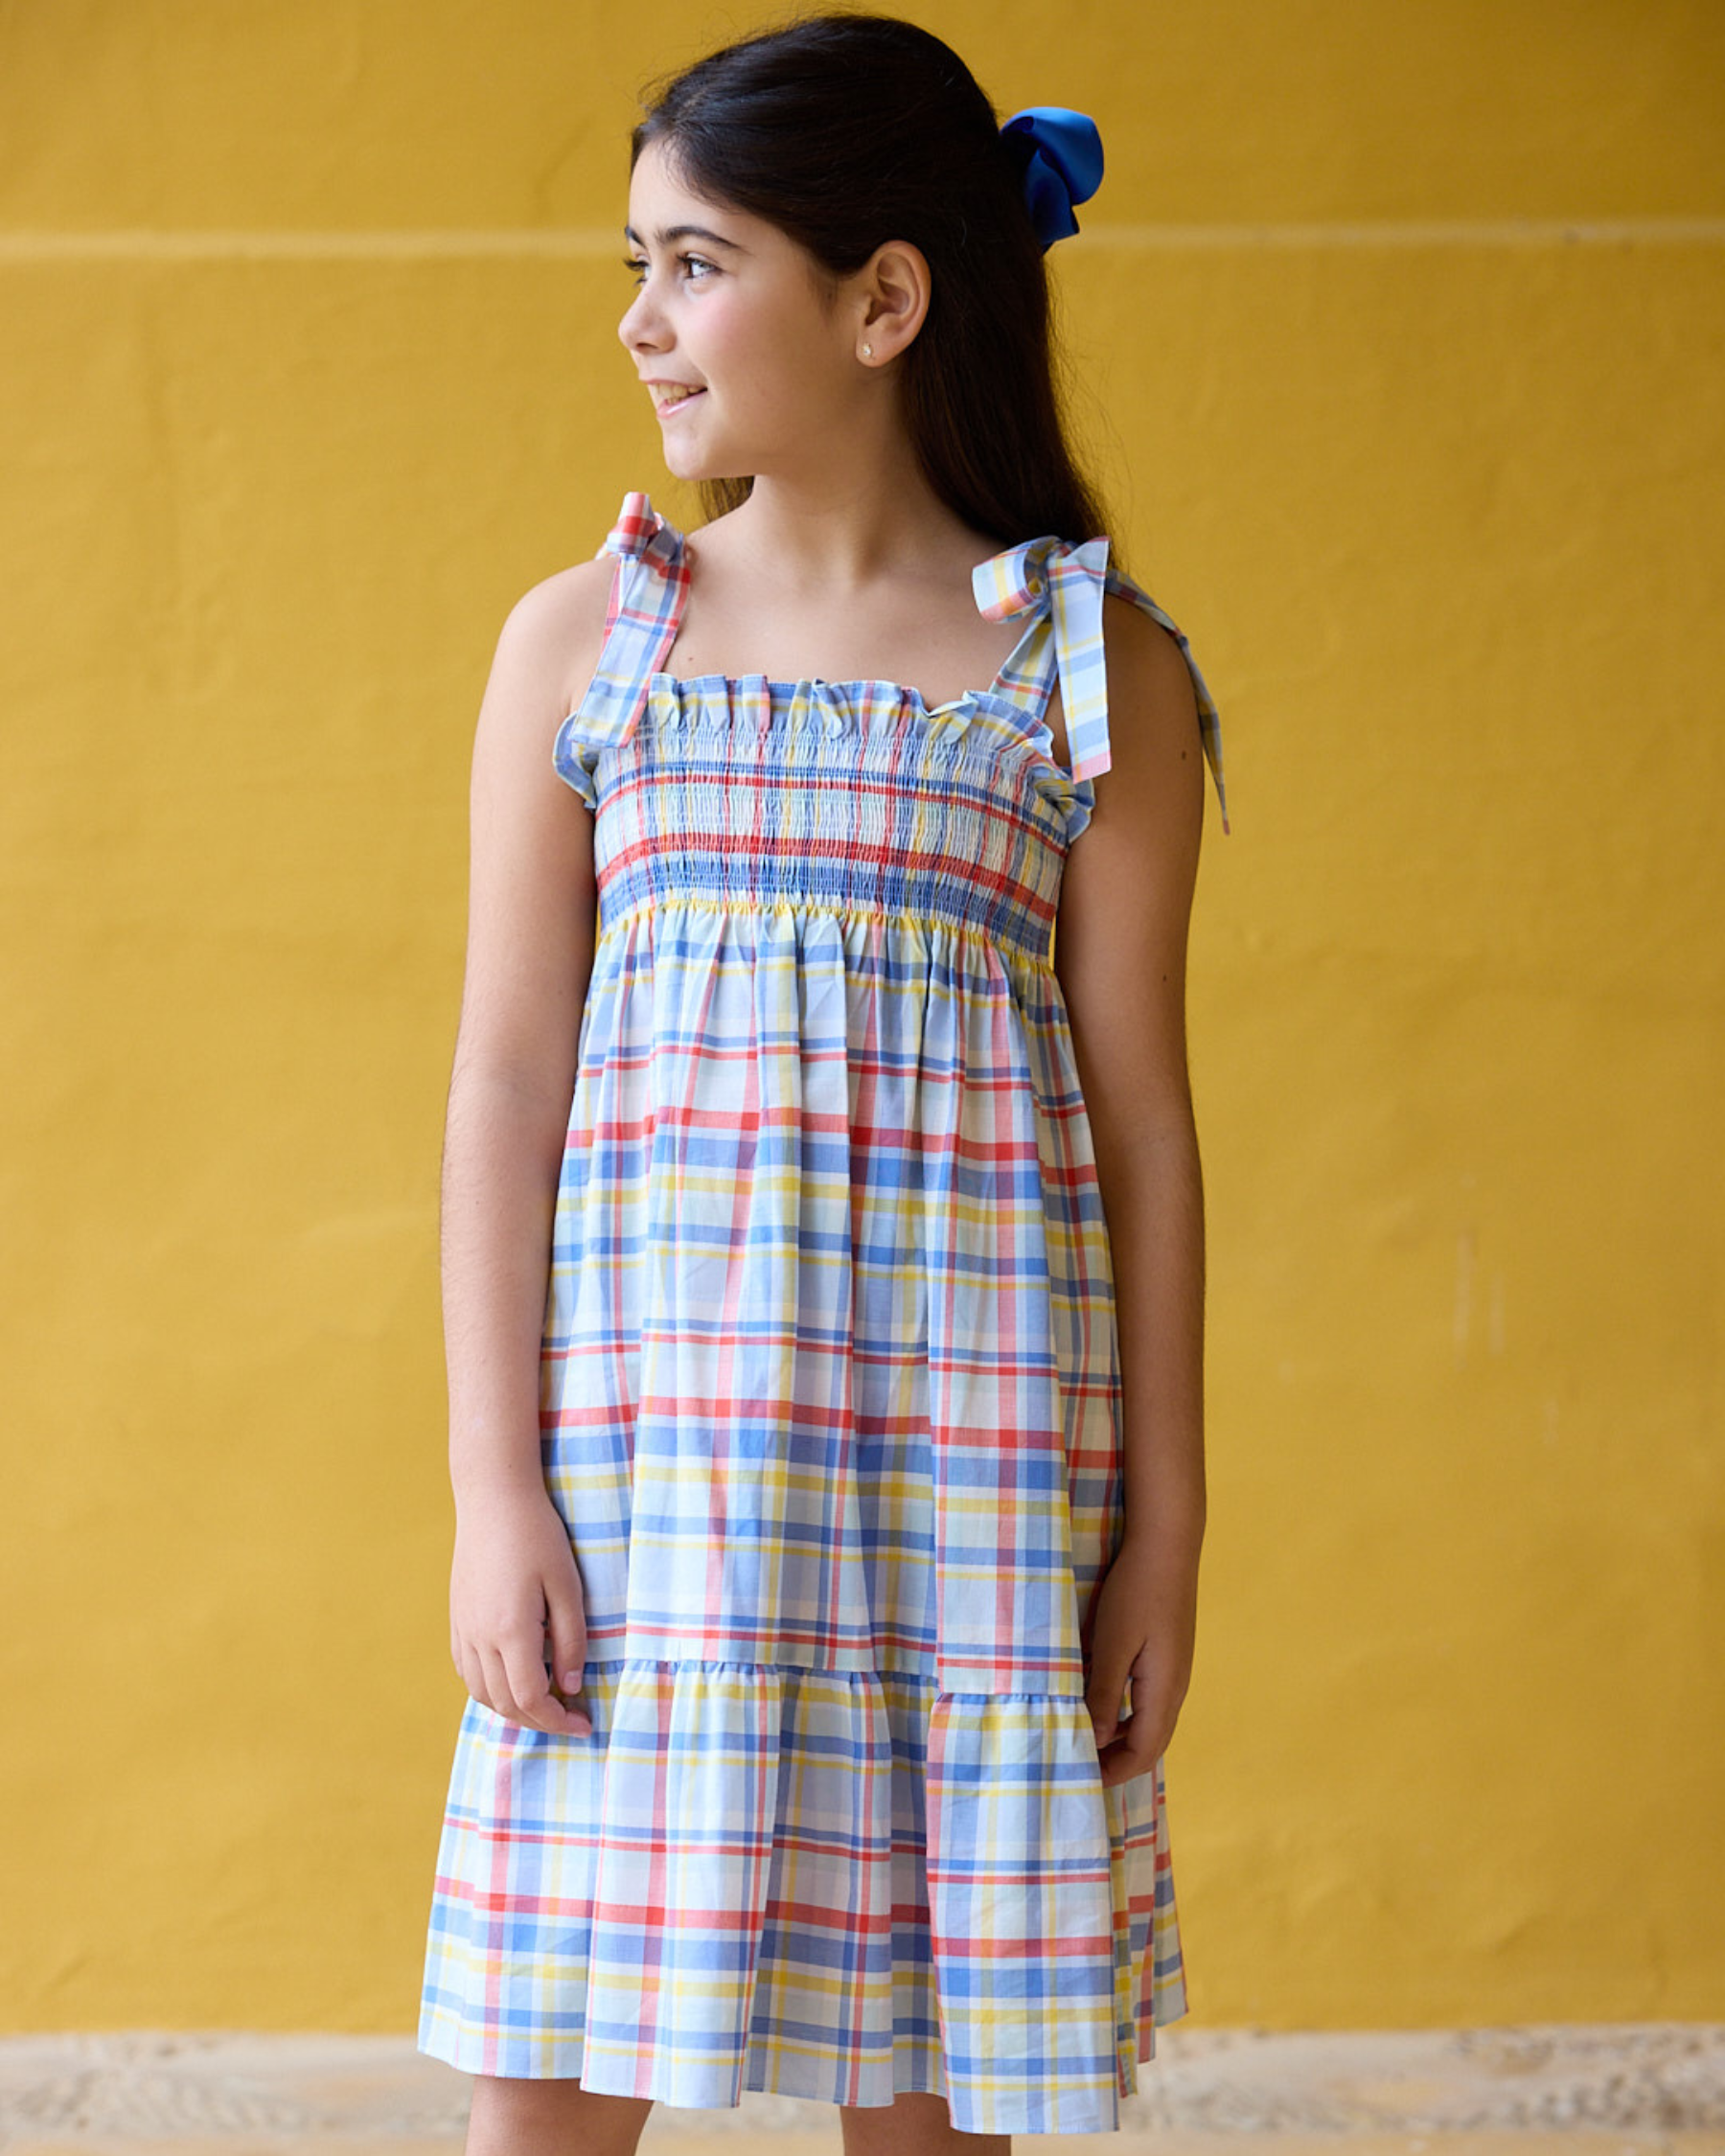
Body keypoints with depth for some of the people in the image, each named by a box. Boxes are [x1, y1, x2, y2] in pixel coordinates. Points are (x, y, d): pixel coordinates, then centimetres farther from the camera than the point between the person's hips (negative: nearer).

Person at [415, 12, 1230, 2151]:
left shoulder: (1093, 667, 3)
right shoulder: (578, 643, 6)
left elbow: (1142, 1113, 3)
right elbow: (507, 1080, 4)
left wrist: (1166, 1527, 2)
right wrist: (496, 1490, -3)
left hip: (972, 1435, -1)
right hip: (643, 1431, 1)